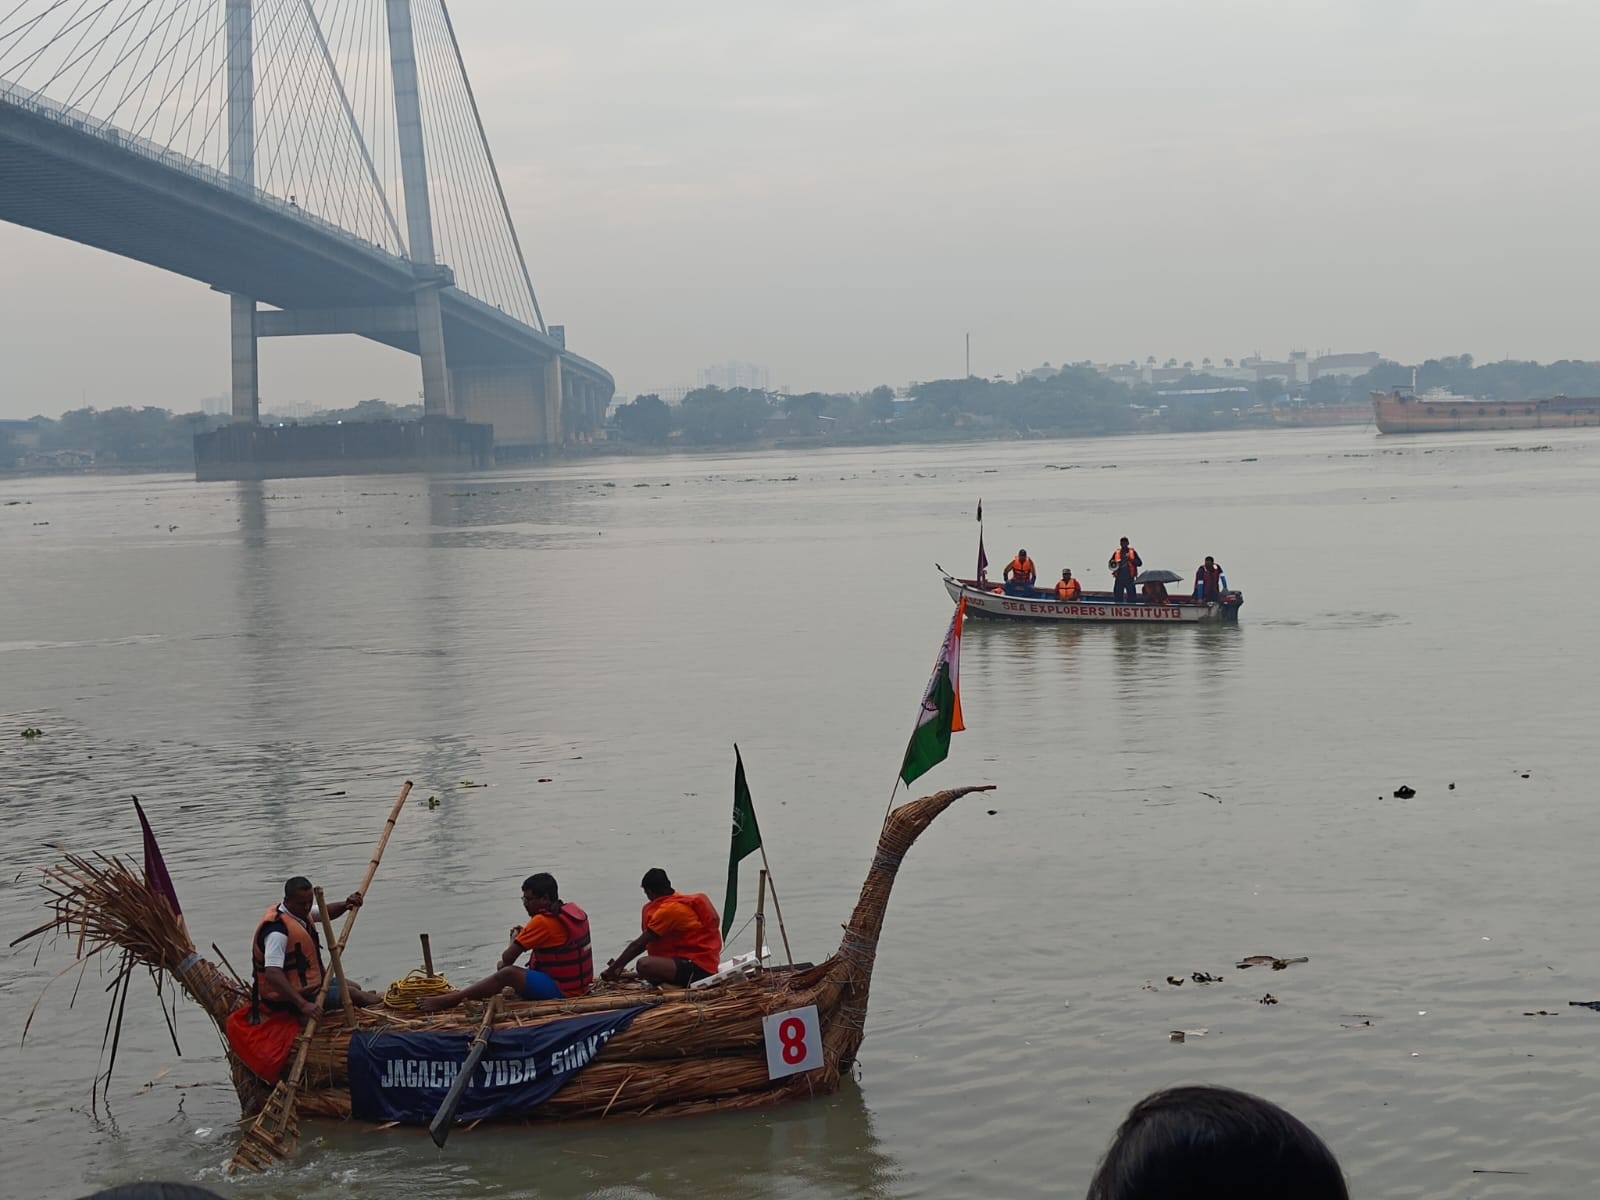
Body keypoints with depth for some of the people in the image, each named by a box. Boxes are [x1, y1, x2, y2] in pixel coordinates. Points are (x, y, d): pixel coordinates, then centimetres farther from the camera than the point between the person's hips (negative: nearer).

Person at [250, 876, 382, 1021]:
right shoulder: (277, 930, -30)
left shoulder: (300, 911, 1)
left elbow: (326, 913, 21)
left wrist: (346, 904, -2)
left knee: (354, 987, 16)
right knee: (351, 993, -6)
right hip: (287, 1001, -10)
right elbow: (272, 974, -38)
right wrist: (302, 1004, -43)